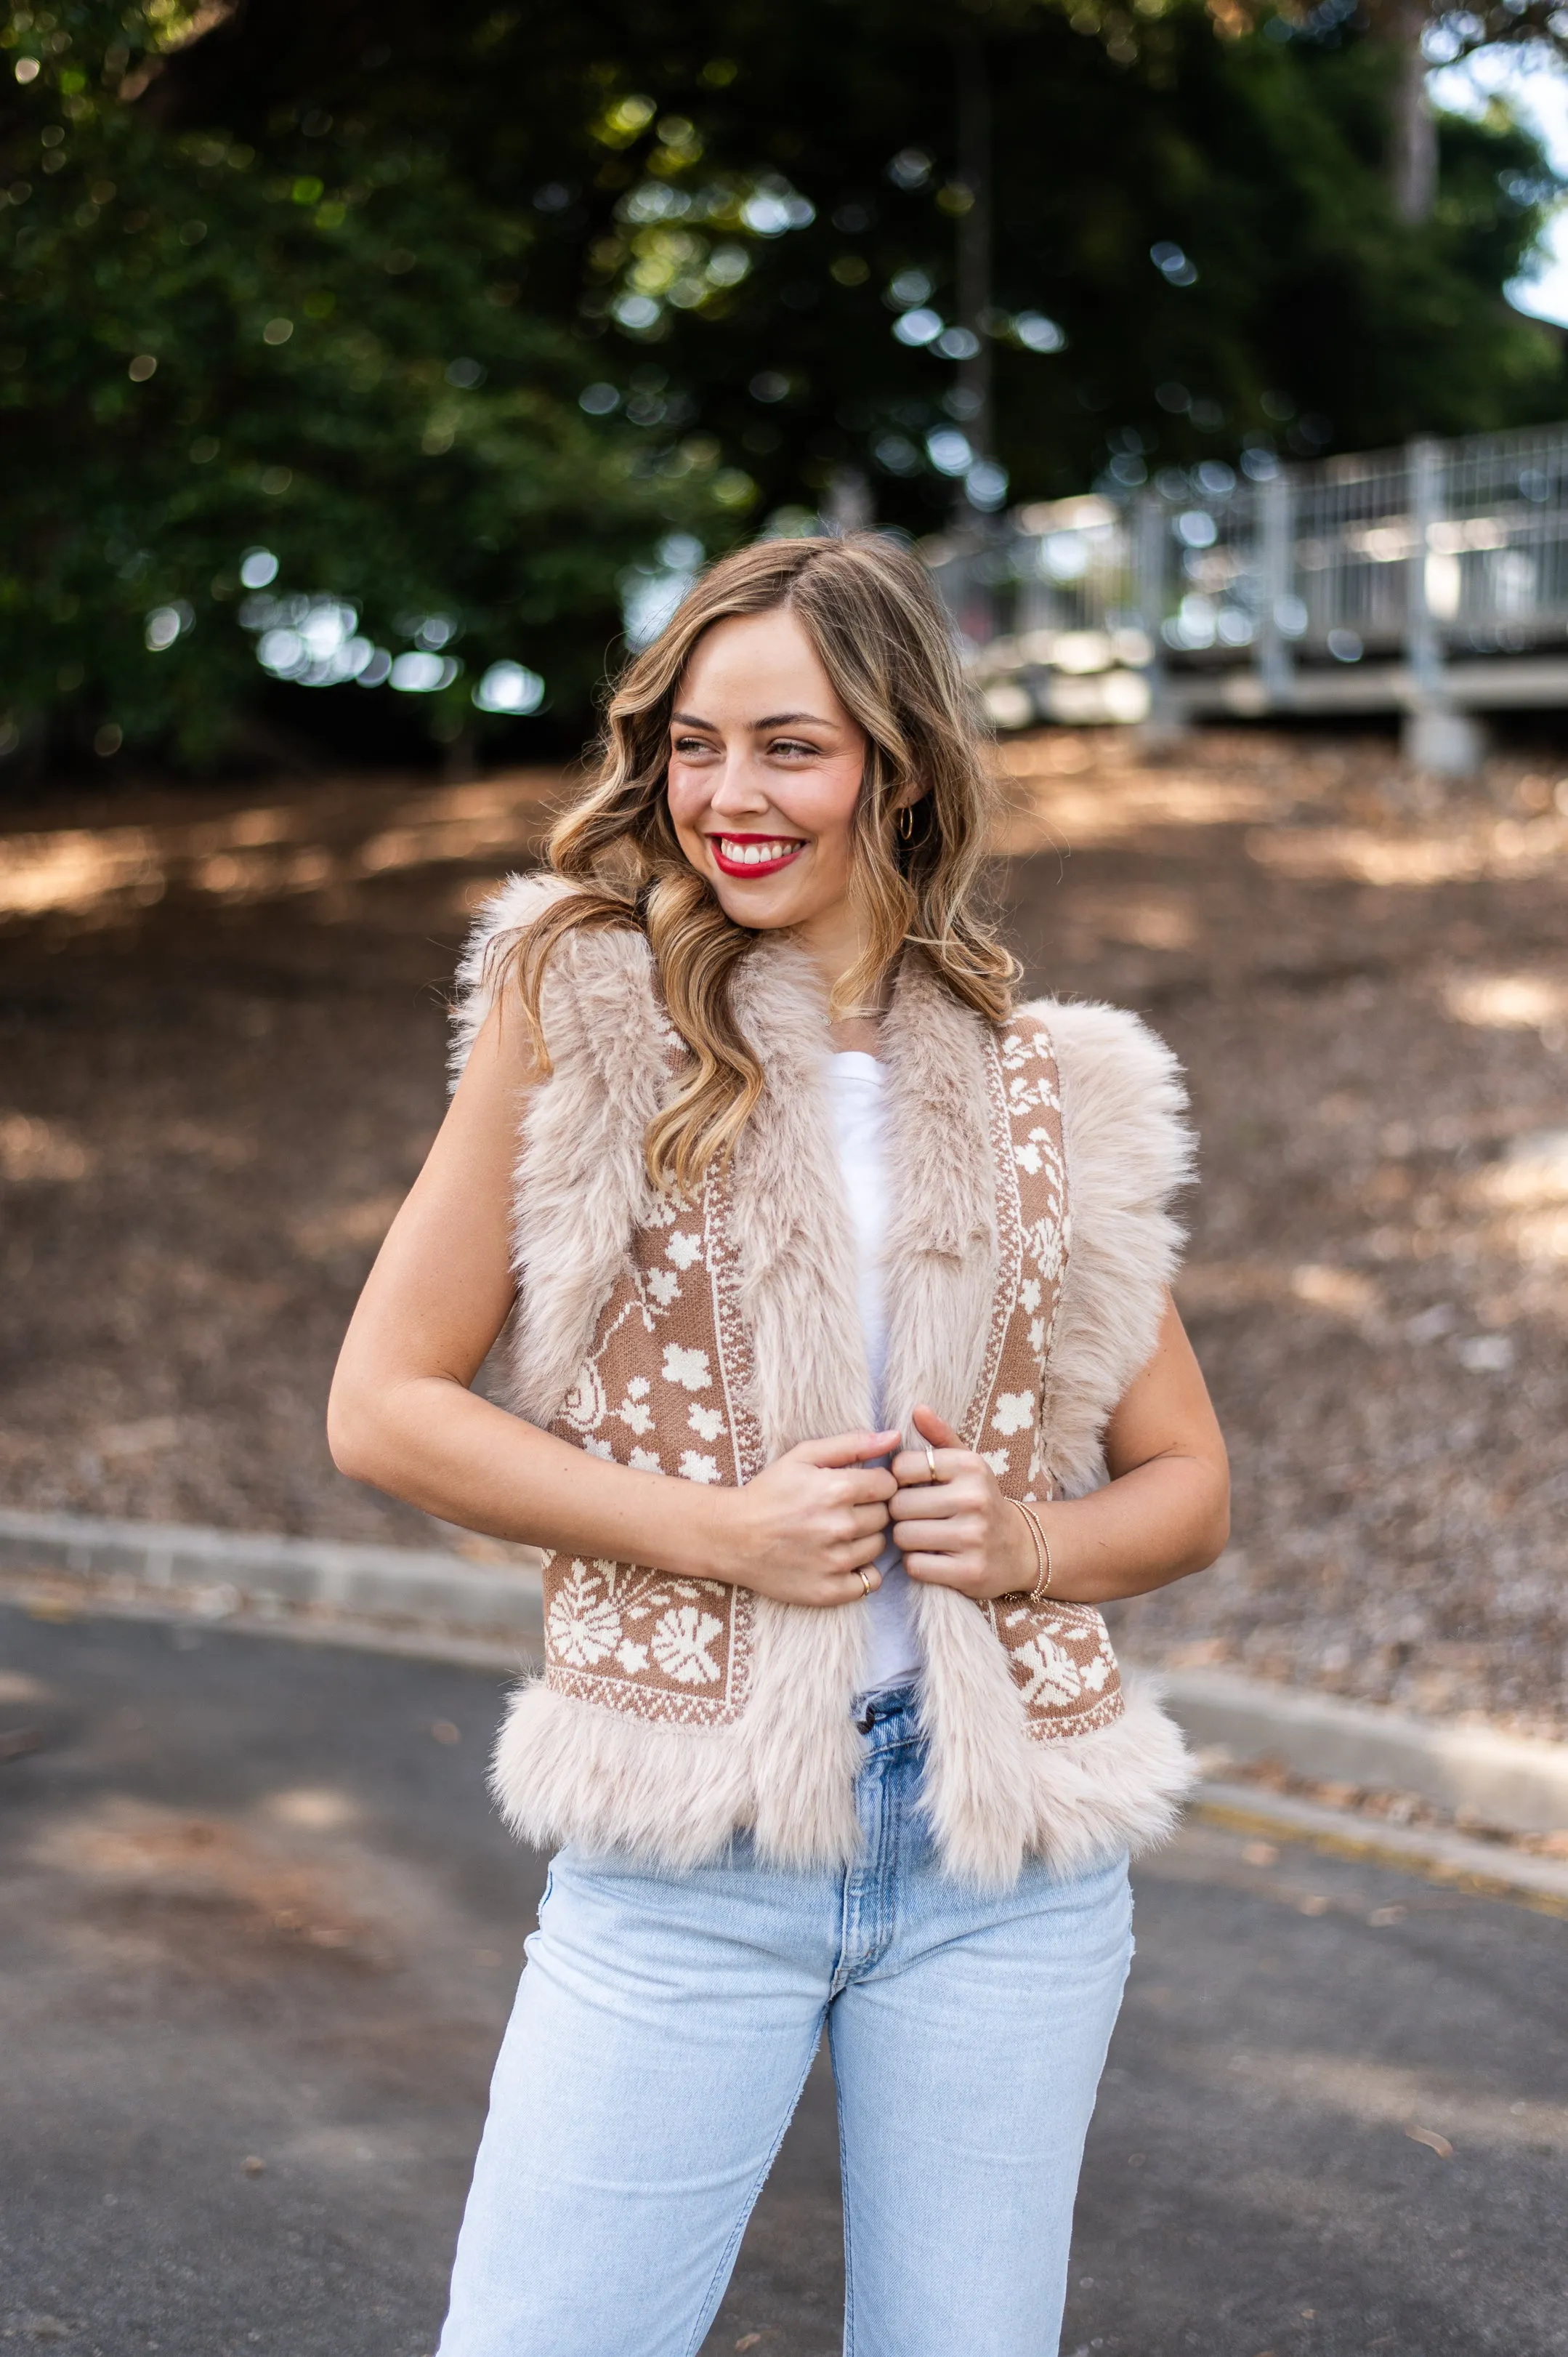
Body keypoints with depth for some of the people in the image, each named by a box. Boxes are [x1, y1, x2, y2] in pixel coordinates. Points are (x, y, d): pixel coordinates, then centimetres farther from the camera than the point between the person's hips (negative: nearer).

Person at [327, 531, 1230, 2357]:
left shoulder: (1045, 1095, 7)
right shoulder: (584, 1012, -1)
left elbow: (1188, 1488, 14)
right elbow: (382, 1405, -3)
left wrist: (1022, 1540, -7)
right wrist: (721, 1532, -12)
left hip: (1008, 1868, 3)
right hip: (691, 1856, -2)